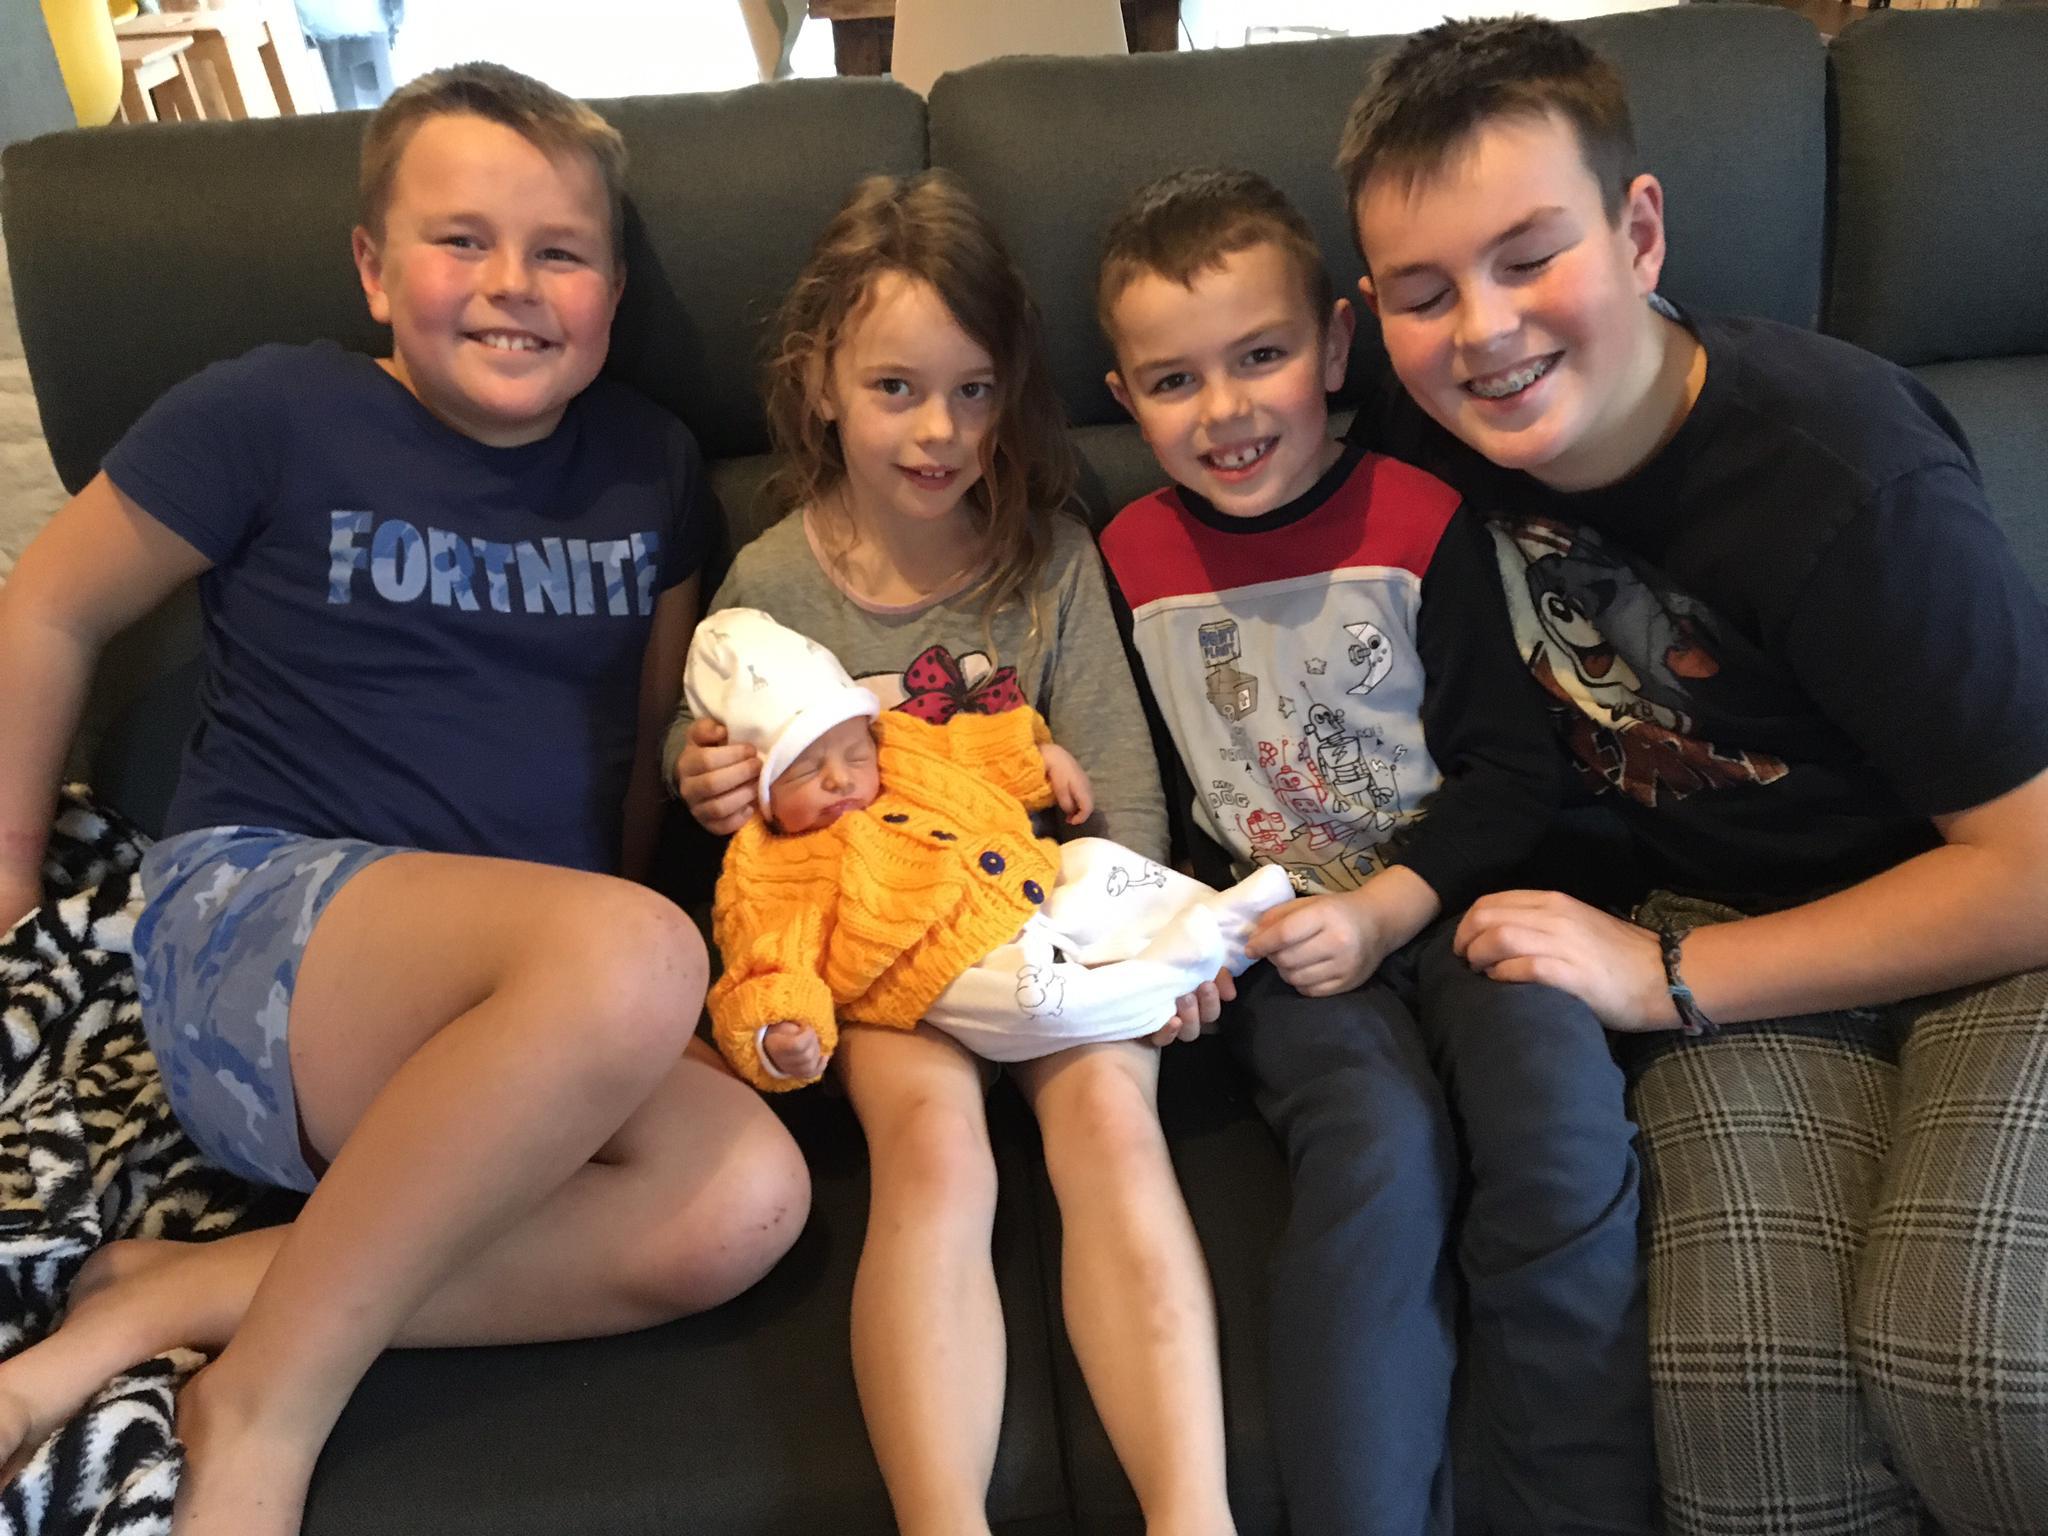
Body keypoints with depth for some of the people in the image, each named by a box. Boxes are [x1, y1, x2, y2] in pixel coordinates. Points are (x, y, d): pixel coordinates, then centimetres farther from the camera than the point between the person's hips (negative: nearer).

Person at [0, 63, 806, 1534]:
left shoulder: (653, 464, 10)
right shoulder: (274, 415, -1)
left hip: (525, 1015, 5)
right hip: (247, 912, -4)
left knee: (745, 1199, -26)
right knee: (631, 953, -36)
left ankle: (177, 1297, -17)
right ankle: (265, 1410, -19)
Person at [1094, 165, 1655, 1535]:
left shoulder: (1423, 521, -2)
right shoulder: (1128, 560, 3)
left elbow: (1511, 769, -2)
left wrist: (1385, 909, -14)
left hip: (1454, 896, 0)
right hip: (1278, 933, 0)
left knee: (1563, 1127, -25)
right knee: (1384, 1150, -26)